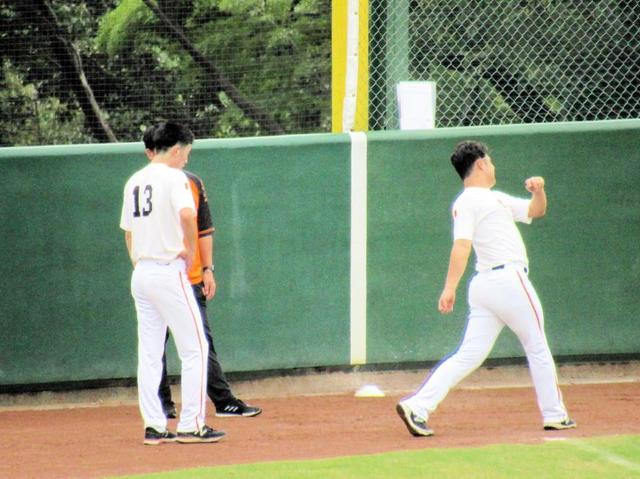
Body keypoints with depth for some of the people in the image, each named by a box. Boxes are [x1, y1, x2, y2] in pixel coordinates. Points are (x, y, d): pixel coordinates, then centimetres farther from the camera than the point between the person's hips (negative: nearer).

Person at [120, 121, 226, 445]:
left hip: (141, 273, 8)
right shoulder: (174, 178, -10)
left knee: (149, 353, 9)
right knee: (194, 348, -1)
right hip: (169, 271, -8)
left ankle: (153, 426, 8)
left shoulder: (135, 182, 14)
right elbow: (187, 214, -28)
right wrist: (190, 249, -14)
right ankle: (191, 425, -5)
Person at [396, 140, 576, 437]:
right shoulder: (467, 202, -6)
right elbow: (461, 245, -19)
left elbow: (535, 211, 30)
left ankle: (417, 407, -11)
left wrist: (539, 191, 8)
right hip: (508, 278, -9)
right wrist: (450, 288, -29)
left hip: (483, 286, 9)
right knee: (537, 348, 6)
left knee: (469, 356, 0)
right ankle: (554, 415, 15)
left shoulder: (497, 199, 23)